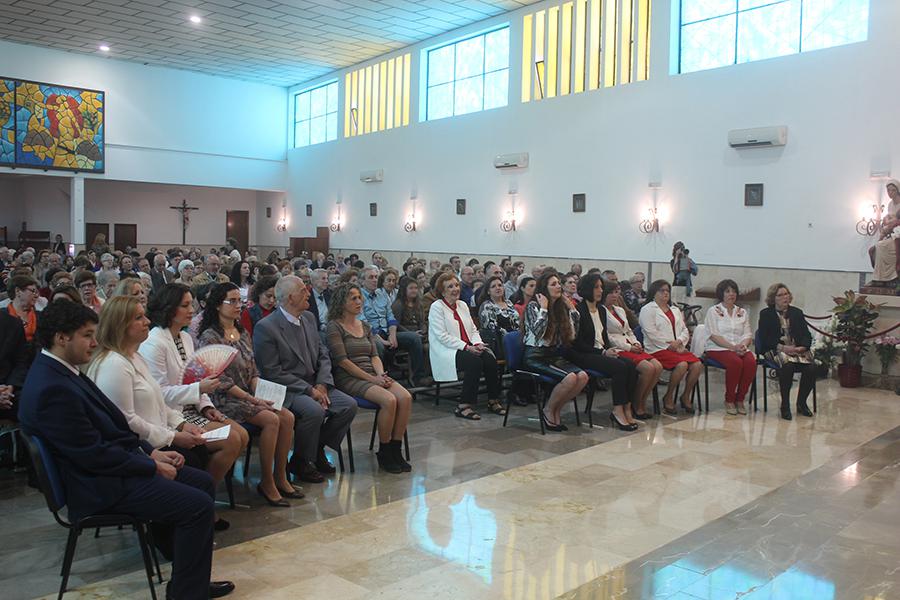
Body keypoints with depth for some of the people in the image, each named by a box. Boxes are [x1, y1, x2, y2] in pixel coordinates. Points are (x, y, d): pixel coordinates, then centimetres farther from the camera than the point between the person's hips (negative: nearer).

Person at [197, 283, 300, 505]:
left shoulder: (242, 333, 14)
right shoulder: (210, 337, -10)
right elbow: (221, 381, -15)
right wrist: (252, 399, -18)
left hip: (250, 394, 7)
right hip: (225, 400, -7)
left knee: (288, 417, -15)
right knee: (271, 419, -25)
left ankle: (280, 477, -4)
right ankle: (267, 483, -13)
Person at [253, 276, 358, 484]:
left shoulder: (309, 318, 9)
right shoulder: (265, 327, -14)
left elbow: (323, 355, 12)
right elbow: (272, 372, -16)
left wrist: (322, 385, -6)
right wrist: (309, 390, -18)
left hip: (314, 385, 7)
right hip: (285, 389, -7)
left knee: (349, 405, -12)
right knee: (314, 410, -32)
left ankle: (318, 449, 9)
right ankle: (300, 462, -7)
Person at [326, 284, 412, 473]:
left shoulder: (365, 326, 20)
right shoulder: (334, 326, -2)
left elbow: (374, 355, 15)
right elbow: (342, 360, -11)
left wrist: (380, 374, -7)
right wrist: (371, 378, -15)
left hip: (372, 375, 7)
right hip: (349, 378, -6)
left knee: (405, 397, -20)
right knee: (389, 400, -29)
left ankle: (395, 450, -11)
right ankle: (384, 453, -12)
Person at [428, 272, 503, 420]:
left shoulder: (462, 305, 18)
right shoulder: (436, 307, -4)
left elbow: (473, 330, 17)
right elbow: (442, 336, -13)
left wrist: (477, 344, -5)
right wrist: (466, 347, -18)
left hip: (469, 348, 6)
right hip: (446, 351, -6)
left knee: (490, 358, -21)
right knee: (475, 361, -32)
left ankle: (493, 401, -11)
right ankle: (464, 406, -26)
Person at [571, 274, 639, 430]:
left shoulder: (601, 310, 17)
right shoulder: (578, 310, -8)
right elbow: (577, 343, -11)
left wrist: (610, 349, 1)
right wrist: (602, 352, -14)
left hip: (603, 352, 7)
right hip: (583, 355, -7)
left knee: (631, 366, -19)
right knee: (620, 367, -28)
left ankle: (627, 409, -16)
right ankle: (618, 411, -20)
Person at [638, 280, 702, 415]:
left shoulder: (675, 310, 25)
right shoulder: (648, 309, 2)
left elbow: (685, 330, 17)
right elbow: (652, 334, -10)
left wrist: (679, 341, -6)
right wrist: (671, 345, -13)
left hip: (678, 348, 7)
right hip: (658, 349, -6)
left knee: (697, 364, -19)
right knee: (682, 364, -30)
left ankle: (686, 396, -1)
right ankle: (668, 397, -12)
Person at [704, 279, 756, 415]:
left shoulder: (742, 312, 19)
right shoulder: (713, 311, 4)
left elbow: (748, 334, 12)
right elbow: (714, 336, -6)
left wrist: (743, 345, -12)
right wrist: (733, 347, -18)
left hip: (741, 348, 4)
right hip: (718, 348, -4)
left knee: (751, 362, -29)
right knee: (736, 362, -34)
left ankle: (740, 399, -13)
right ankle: (729, 400, -16)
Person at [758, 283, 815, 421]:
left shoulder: (797, 313, 18)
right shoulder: (766, 314, 6)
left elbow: (807, 335, 10)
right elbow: (764, 339, -3)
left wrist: (802, 347, -12)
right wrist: (782, 347, -18)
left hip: (798, 349, 4)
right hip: (775, 350, -4)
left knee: (811, 368, -25)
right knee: (787, 366, -35)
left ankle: (801, 403, -3)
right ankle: (785, 405, -20)